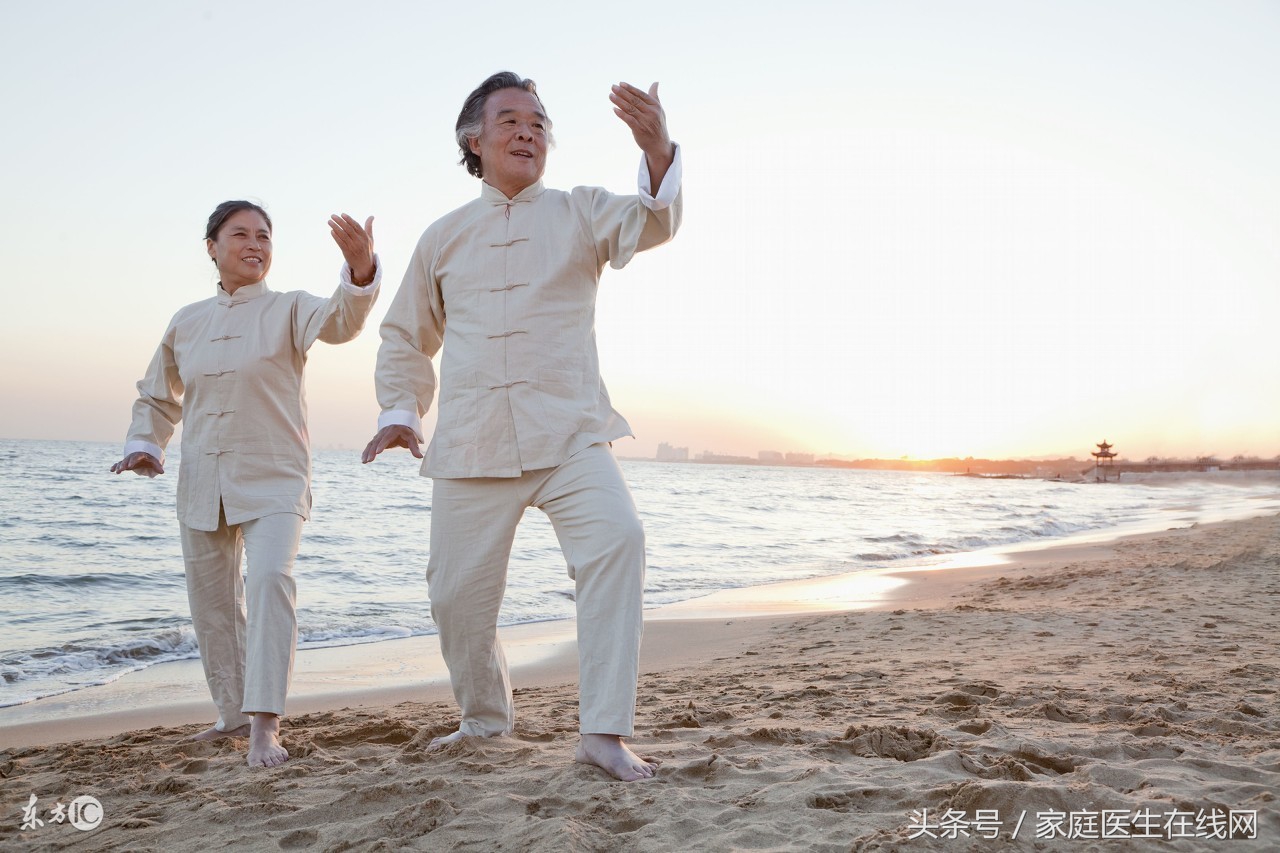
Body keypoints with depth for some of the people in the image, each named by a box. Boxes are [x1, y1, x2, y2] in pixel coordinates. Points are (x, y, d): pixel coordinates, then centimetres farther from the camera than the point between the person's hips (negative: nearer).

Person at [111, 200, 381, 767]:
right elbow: (157, 396, 21)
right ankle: (234, 713, 30)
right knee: (212, 602, 12)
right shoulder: (186, 322, 9)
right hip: (201, 484, 5)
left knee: (270, 579, -26)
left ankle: (264, 726, -24)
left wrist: (361, 271, -45)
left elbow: (339, 320, -25)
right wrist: (145, 446, 3)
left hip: (272, 480, -5)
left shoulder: (289, 309, -2)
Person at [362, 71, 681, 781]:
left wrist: (657, 152, -34)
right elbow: (405, 336, 22)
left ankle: (603, 730, -19)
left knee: (616, 539, -26)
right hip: (470, 448, 3)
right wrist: (401, 411, 6)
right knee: (457, 593, 5)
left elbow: (649, 223, -14)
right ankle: (484, 718, 33)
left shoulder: (580, 213, 8)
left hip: (569, 435, -2)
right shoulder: (444, 238, 14)